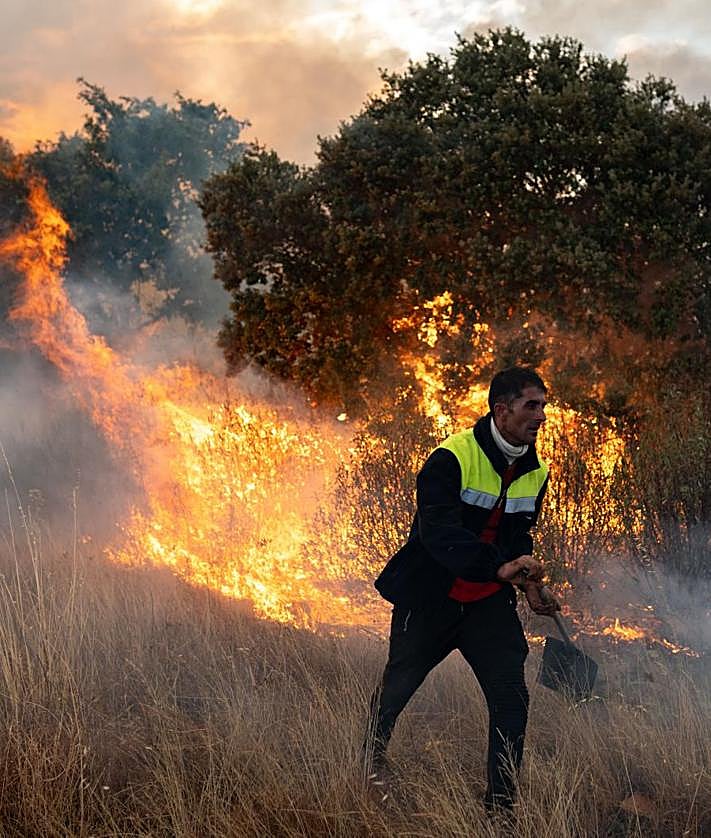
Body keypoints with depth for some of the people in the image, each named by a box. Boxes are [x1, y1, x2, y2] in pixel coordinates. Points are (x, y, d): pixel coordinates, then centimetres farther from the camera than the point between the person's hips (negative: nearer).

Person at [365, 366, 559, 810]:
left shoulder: (535, 472, 1)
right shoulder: (452, 458, -21)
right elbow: (438, 531, -34)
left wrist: (528, 582, 1)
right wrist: (499, 567, -46)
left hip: (489, 600, 5)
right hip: (430, 596, -4)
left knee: (512, 696, -8)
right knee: (397, 688, 12)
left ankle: (502, 802, 3)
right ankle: (373, 755, 43)